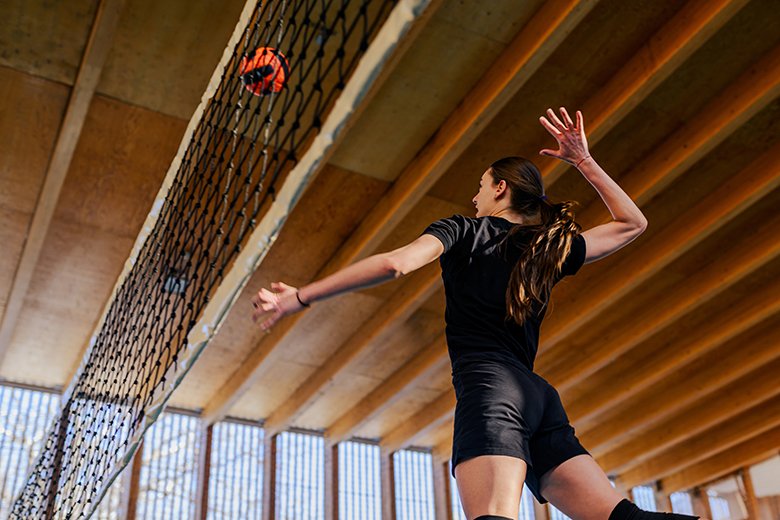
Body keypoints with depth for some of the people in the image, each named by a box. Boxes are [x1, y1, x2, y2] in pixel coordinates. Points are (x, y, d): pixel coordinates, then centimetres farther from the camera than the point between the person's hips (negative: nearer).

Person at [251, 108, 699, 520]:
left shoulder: (463, 230, 12)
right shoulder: (552, 247, 23)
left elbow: (394, 264, -6)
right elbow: (633, 223, 37)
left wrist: (301, 297, -2)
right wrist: (584, 160, 34)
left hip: (486, 383, -5)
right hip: (540, 396, 5)